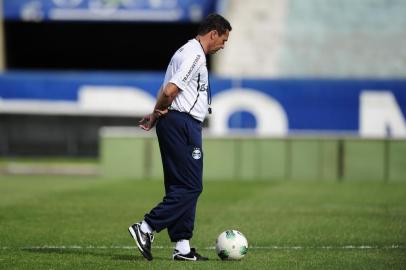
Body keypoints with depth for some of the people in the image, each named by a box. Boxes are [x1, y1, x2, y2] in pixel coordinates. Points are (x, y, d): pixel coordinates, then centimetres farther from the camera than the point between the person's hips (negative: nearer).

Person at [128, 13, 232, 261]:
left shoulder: (188, 52, 21)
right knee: (190, 187, -9)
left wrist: (156, 115, 8)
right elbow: (170, 90, -21)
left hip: (179, 126, 11)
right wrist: (159, 112, -3)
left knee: (183, 187, 10)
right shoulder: (194, 55, -13)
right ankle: (147, 228, -11)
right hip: (182, 124, -11)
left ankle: (182, 247, 10)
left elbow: (167, 90, 20)